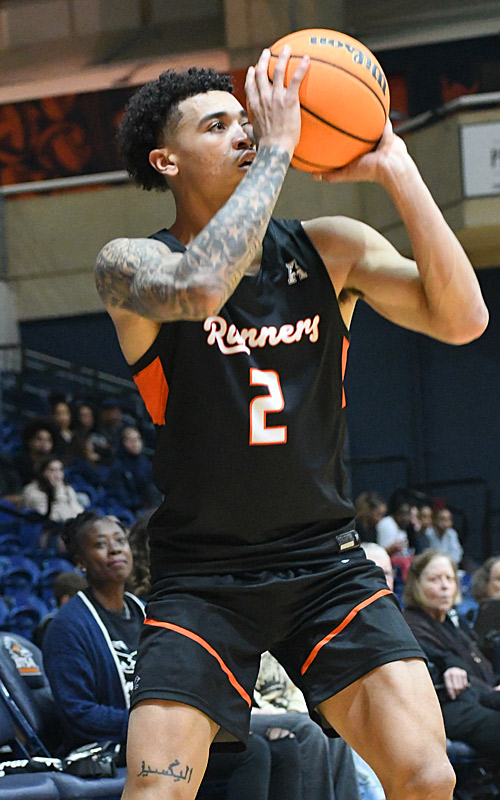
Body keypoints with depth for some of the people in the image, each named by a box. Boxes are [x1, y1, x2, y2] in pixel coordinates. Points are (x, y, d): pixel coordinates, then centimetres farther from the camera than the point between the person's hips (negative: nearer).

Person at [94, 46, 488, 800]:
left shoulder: (330, 248, 2)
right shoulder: (131, 264, -7)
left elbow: (462, 319, -11)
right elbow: (201, 286, -32)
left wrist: (396, 170, -16)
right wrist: (278, 149, -24)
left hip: (327, 562, 3)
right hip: (201, 578, -2)